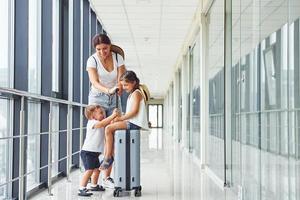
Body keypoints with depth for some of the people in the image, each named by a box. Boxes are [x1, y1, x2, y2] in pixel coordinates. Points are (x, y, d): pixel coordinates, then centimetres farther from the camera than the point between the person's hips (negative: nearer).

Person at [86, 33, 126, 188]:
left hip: (114, 100, 3)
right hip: (97, 98, -3)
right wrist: (108, 90, -41)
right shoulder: (92, 60, -11)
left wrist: (120, 86, -33)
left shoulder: (118, 58, -3)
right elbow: (94, 82, -23)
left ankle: (107, 177, 1)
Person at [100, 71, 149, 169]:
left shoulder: (136, 93, -8)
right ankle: (106, 157, 1)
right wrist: (120, 118, 6)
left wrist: (121, 118, -15)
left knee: (108, 128, -17)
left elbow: (134, 111, -19)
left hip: (134, 123, -11)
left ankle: (108, 157, -13)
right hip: (130, 122, 11)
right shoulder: (132, 94, 23)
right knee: (108, 129, 8)